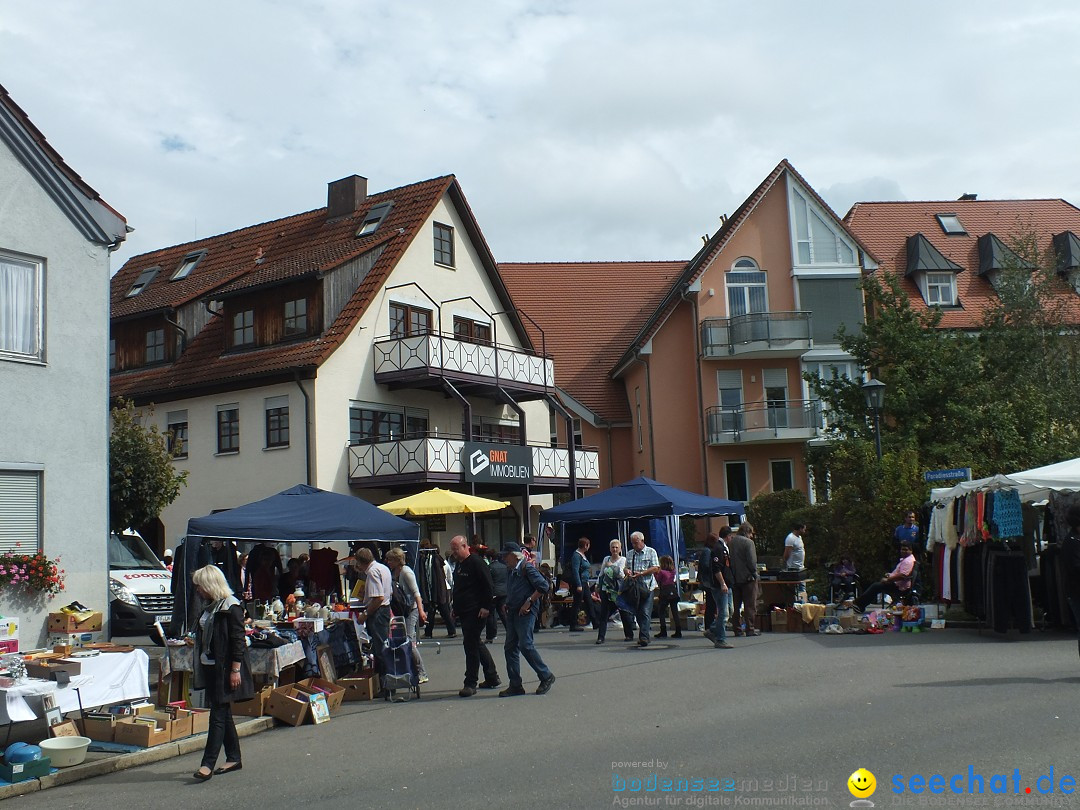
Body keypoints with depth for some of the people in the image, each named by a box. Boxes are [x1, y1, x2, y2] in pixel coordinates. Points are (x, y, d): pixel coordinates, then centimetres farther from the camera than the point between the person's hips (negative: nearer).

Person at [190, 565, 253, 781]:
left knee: (218, 715, -8)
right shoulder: (211, 607, 15)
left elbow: (238, 641, -16)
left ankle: (208, 764, -8)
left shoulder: (231, 607, -13)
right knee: (224, 714, 13)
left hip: (225, 669, -9)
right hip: (210, 668, 9)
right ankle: (234, 758, 22)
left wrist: (235, 670, -20)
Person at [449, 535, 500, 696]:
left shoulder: (475, 562, -12)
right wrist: (455, 608, 22)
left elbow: (488, 586, -16)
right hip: (464, 613, 10)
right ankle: (492, 677, 25)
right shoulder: (459, 565, 17)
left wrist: (486, 606, -19)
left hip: (475, 612, -10)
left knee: (471, 645, -9)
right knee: (475, 644, 15)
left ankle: (470, 683, -5)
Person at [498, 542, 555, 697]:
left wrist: (529, 602, -19)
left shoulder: (527, 568, -10)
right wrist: (507, 604, 12)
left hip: (525, 612, -9)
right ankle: (515, 685, 9)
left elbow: (543, 585, -17)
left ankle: (546, 677, 3)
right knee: (510, 647, 5)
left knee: (526, 646, -13)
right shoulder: (511, 571, 17)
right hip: (513, 612, 9)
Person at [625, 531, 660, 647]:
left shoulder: (651, 552, 1)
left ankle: (644, 637, -13)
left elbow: (655, 568, -6)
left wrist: (641, 573, -16)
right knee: (637, 613, 9)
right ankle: (647, 628, 24)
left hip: (647, 586, -5)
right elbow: (626, 567, 19)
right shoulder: (630, 554, 15)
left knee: (645, 612, -10)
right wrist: (627, 571, -6)